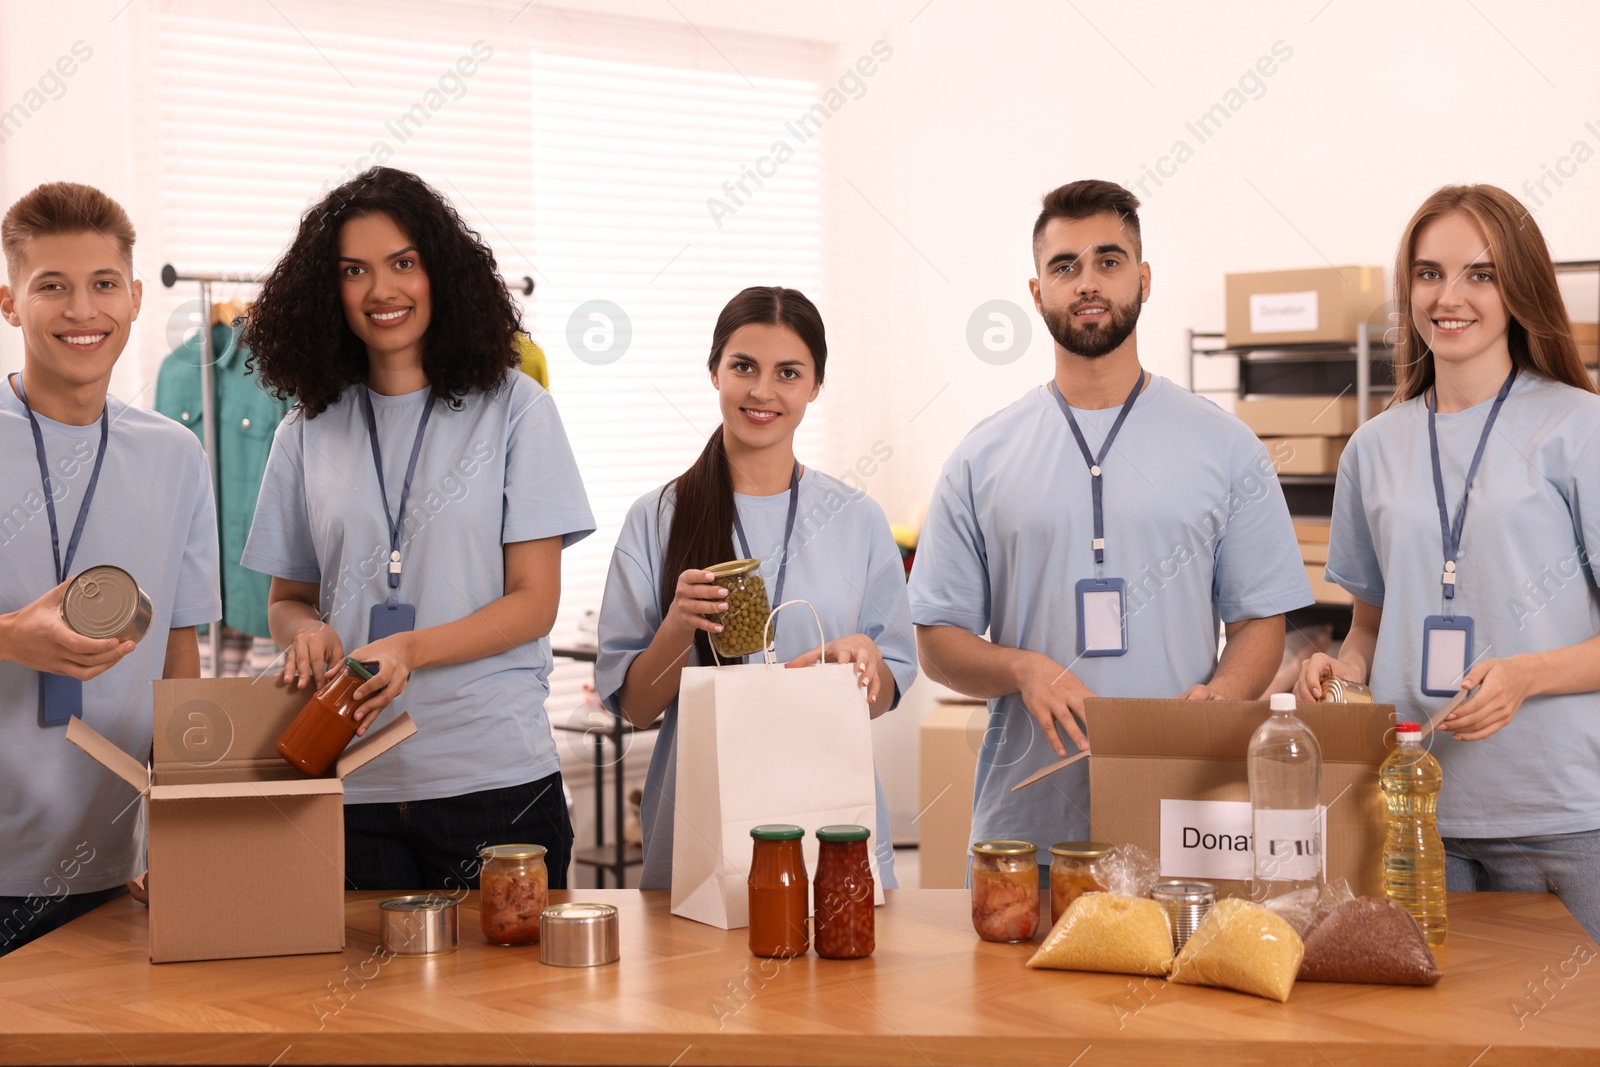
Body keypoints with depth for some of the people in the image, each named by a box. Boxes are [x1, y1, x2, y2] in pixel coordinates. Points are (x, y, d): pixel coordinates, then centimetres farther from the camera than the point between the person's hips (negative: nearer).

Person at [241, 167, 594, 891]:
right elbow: (286, 599, 16)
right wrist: (307, 632, -8)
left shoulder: (513, 409, 1)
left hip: (495, 775, -2)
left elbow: (535, 602, -3)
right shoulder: (308, 431, 10)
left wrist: (409, 649, -19)